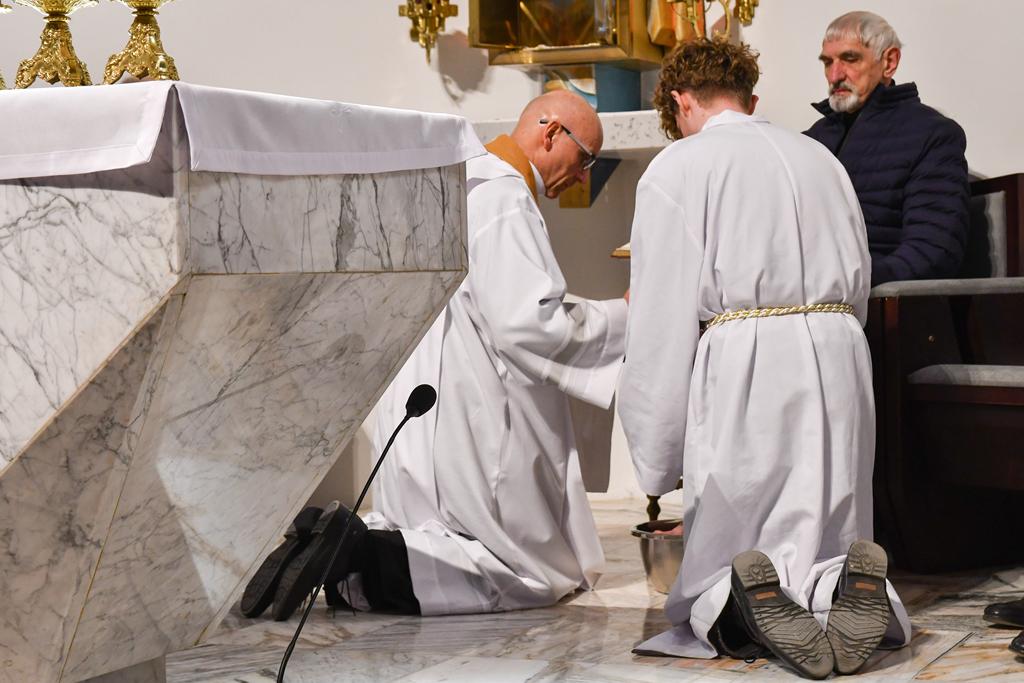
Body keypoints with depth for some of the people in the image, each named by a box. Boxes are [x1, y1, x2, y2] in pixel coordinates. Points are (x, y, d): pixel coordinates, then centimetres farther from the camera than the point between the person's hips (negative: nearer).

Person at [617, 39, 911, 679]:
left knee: (716, 557, 7)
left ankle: (743, 604, -26)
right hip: (840, 356, 5)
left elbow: (663, 320, -3)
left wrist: (657, 460, 1)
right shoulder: (820, 156, 22)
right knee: (826, 542, 11)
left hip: (743, 363, -4)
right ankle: (839, 594, -22)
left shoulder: (677, 168, 4)